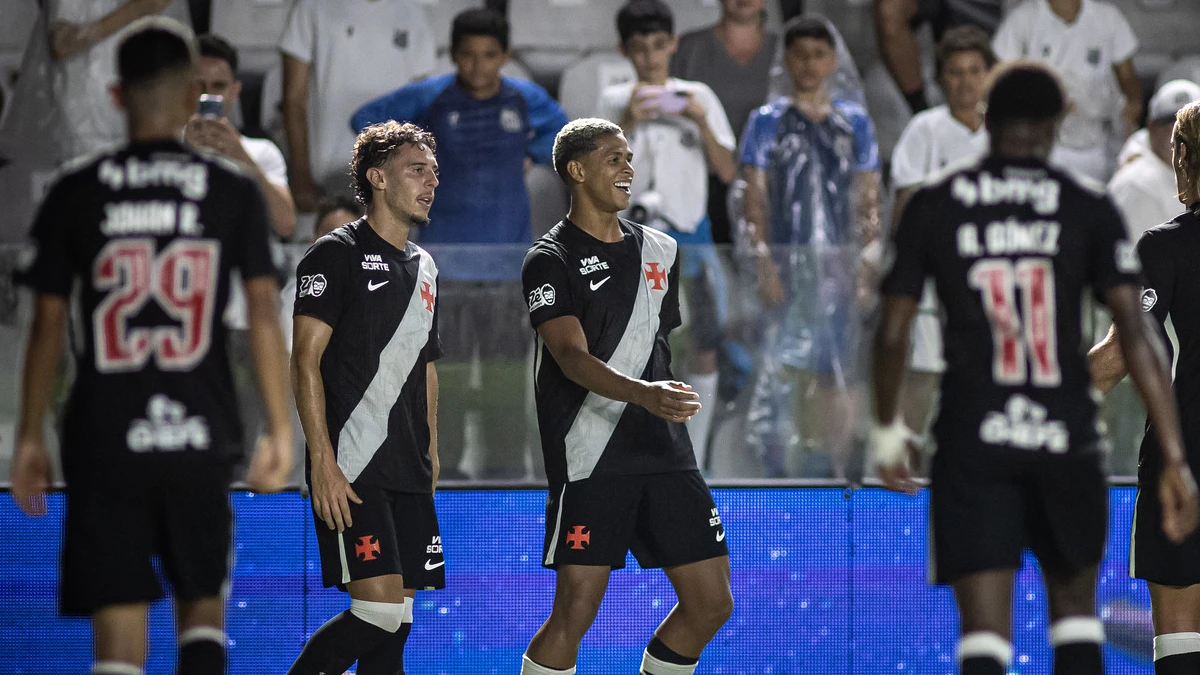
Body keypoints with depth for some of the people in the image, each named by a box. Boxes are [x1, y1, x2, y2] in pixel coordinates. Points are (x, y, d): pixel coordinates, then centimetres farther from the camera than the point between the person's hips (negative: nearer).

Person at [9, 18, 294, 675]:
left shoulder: (74, 196, 0)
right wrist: (281, 430, -1)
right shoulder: (233, 191, -1)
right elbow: (264, 314, -5)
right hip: (199, 437, 1)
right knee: (202, 607, 18)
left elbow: (48, 326, 2)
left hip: (103, 442, 0)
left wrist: (30, 438, 10)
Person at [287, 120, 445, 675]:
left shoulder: (424, 267, 18)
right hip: (352, 472, -8)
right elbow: (306, 362, -11)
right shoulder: (337, 255, -6)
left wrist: (431, 453, 19)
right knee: (380, 611, -17)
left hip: (409, 473, 8)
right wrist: (323, 463, -17)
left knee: (396, 622, 4)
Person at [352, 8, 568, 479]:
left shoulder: (526, 99, 3)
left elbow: (561, 131, 22)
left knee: (506, 365, 4)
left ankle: (506, 461, 10)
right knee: (448, 364, -2)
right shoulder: (430, 97, -2)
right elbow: (367, 119, 7)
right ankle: (444, 461, 3)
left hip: (507, 255, 2)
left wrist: (531, 156, 7)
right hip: (448, 254, -2)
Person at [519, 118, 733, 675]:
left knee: (711, 603, 2)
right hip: (590, 458, -6)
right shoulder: (551, 261, -5)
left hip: (665, 452, 6)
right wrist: (643, 394, -35)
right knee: (575, 614, -9)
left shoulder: (660, 250, 16)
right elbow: (572, 357, -19)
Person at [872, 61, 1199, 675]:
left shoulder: (933, 207, 2)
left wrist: (887, 430, 20)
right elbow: (1135, 332, -7)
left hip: (972, 439, -1)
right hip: (1066, 437, 1)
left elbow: (893, 332, 4)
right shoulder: (1089, 209, 0)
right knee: (1074, 606, 21)